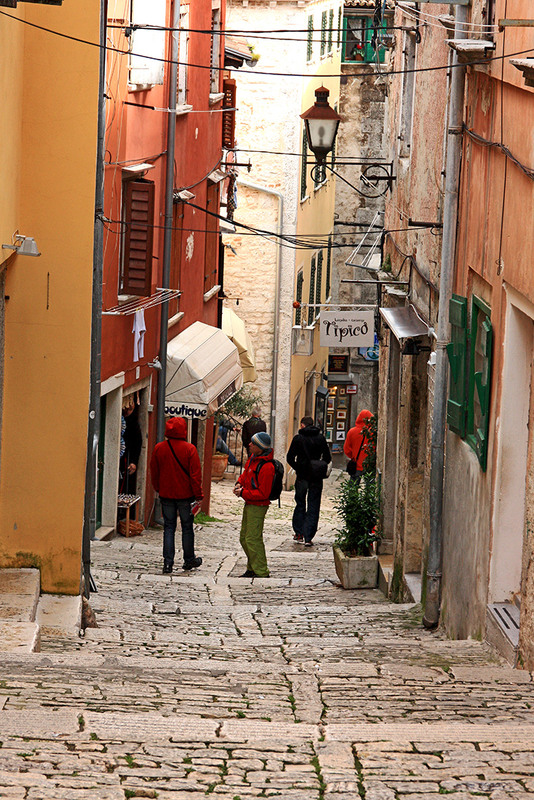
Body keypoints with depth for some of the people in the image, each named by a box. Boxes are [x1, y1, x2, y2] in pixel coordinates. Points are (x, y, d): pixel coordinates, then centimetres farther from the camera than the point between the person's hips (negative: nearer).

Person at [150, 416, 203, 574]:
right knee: (187, 527, 11)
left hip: (166, 495, 2)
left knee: (168, 527, 6)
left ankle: (168, 562, -1)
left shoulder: (159, 449, -3)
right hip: (185, 494, -2)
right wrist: (198, 495, -4)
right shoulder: (189, 449, -12)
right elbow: (195, 474, -11)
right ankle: (189, 560, 22)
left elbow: (154, 473, 8)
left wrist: (158, 489, 22)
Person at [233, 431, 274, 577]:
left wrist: (243, 493, -19)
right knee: (244, 538, 16)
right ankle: (252, 569, 27)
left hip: (258, 507, -10)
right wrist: (239, 483, 3)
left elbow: (263, 493, -23)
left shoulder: (266, 467, -24)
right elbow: (246, 473, 23)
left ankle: (261, 573, -2)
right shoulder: (253, 458, 5)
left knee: (252, 539, -9)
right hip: (249, 505, 10)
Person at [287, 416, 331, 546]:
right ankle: (308, 537, -5)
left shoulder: (298, 438, -4)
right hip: (316, 479, 1)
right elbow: (327, 458, 1)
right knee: (313, 507, 3)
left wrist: (298, 468, 10)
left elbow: (290, 458, -4)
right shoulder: (320, 438, 1)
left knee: (300, 505, 16)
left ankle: (299, 533, 16)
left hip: (302, 477, -1)